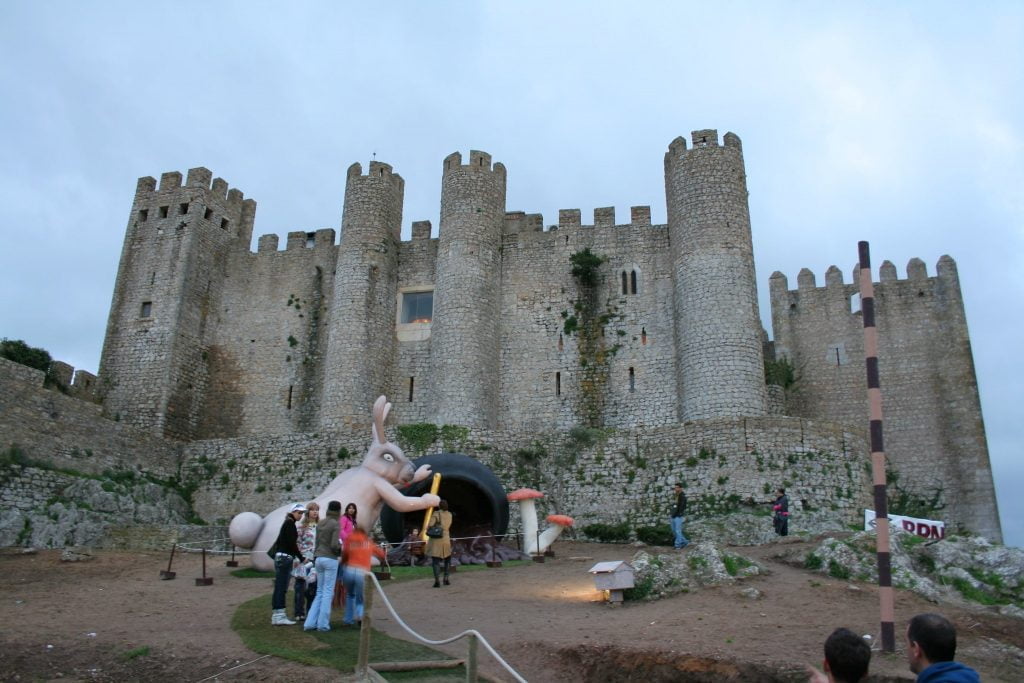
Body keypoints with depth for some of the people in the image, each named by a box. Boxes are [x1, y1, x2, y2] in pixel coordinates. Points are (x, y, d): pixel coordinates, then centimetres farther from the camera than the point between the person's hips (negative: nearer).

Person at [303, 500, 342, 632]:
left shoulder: (320, 524, 11)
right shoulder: (335, 524, -10)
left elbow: (317, 543, 14)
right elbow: (334, 545, -16)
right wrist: (340, 547, 4)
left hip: (319, 559, 7)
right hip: (330, 559, -7)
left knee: (320, 592, 13)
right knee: (328, 592, 1)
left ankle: (310, 622, 9)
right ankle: (323, 624, 3)